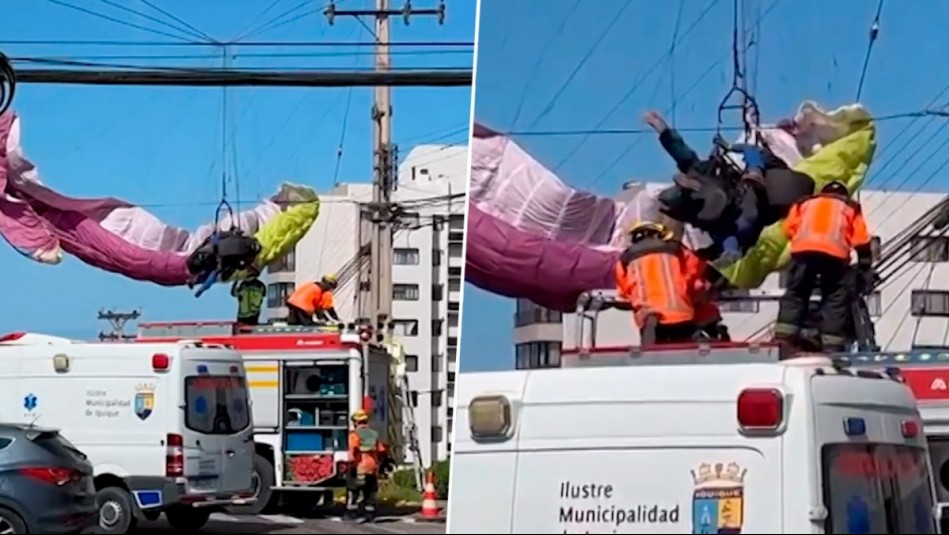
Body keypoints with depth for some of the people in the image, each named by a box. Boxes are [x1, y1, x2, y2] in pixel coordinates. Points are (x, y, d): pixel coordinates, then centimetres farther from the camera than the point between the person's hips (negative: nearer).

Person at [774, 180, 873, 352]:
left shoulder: (804, 203, 35)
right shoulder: (850, 207, 32)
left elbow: (789, 228, 24)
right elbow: (861, 240, 24)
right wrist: (865, 269, 26)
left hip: (803, 249, 1)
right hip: (834, 253, -1)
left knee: (794, 296, 8)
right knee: (836, 302, 5)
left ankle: (782, 343, -1)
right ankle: (832, 349, -2)